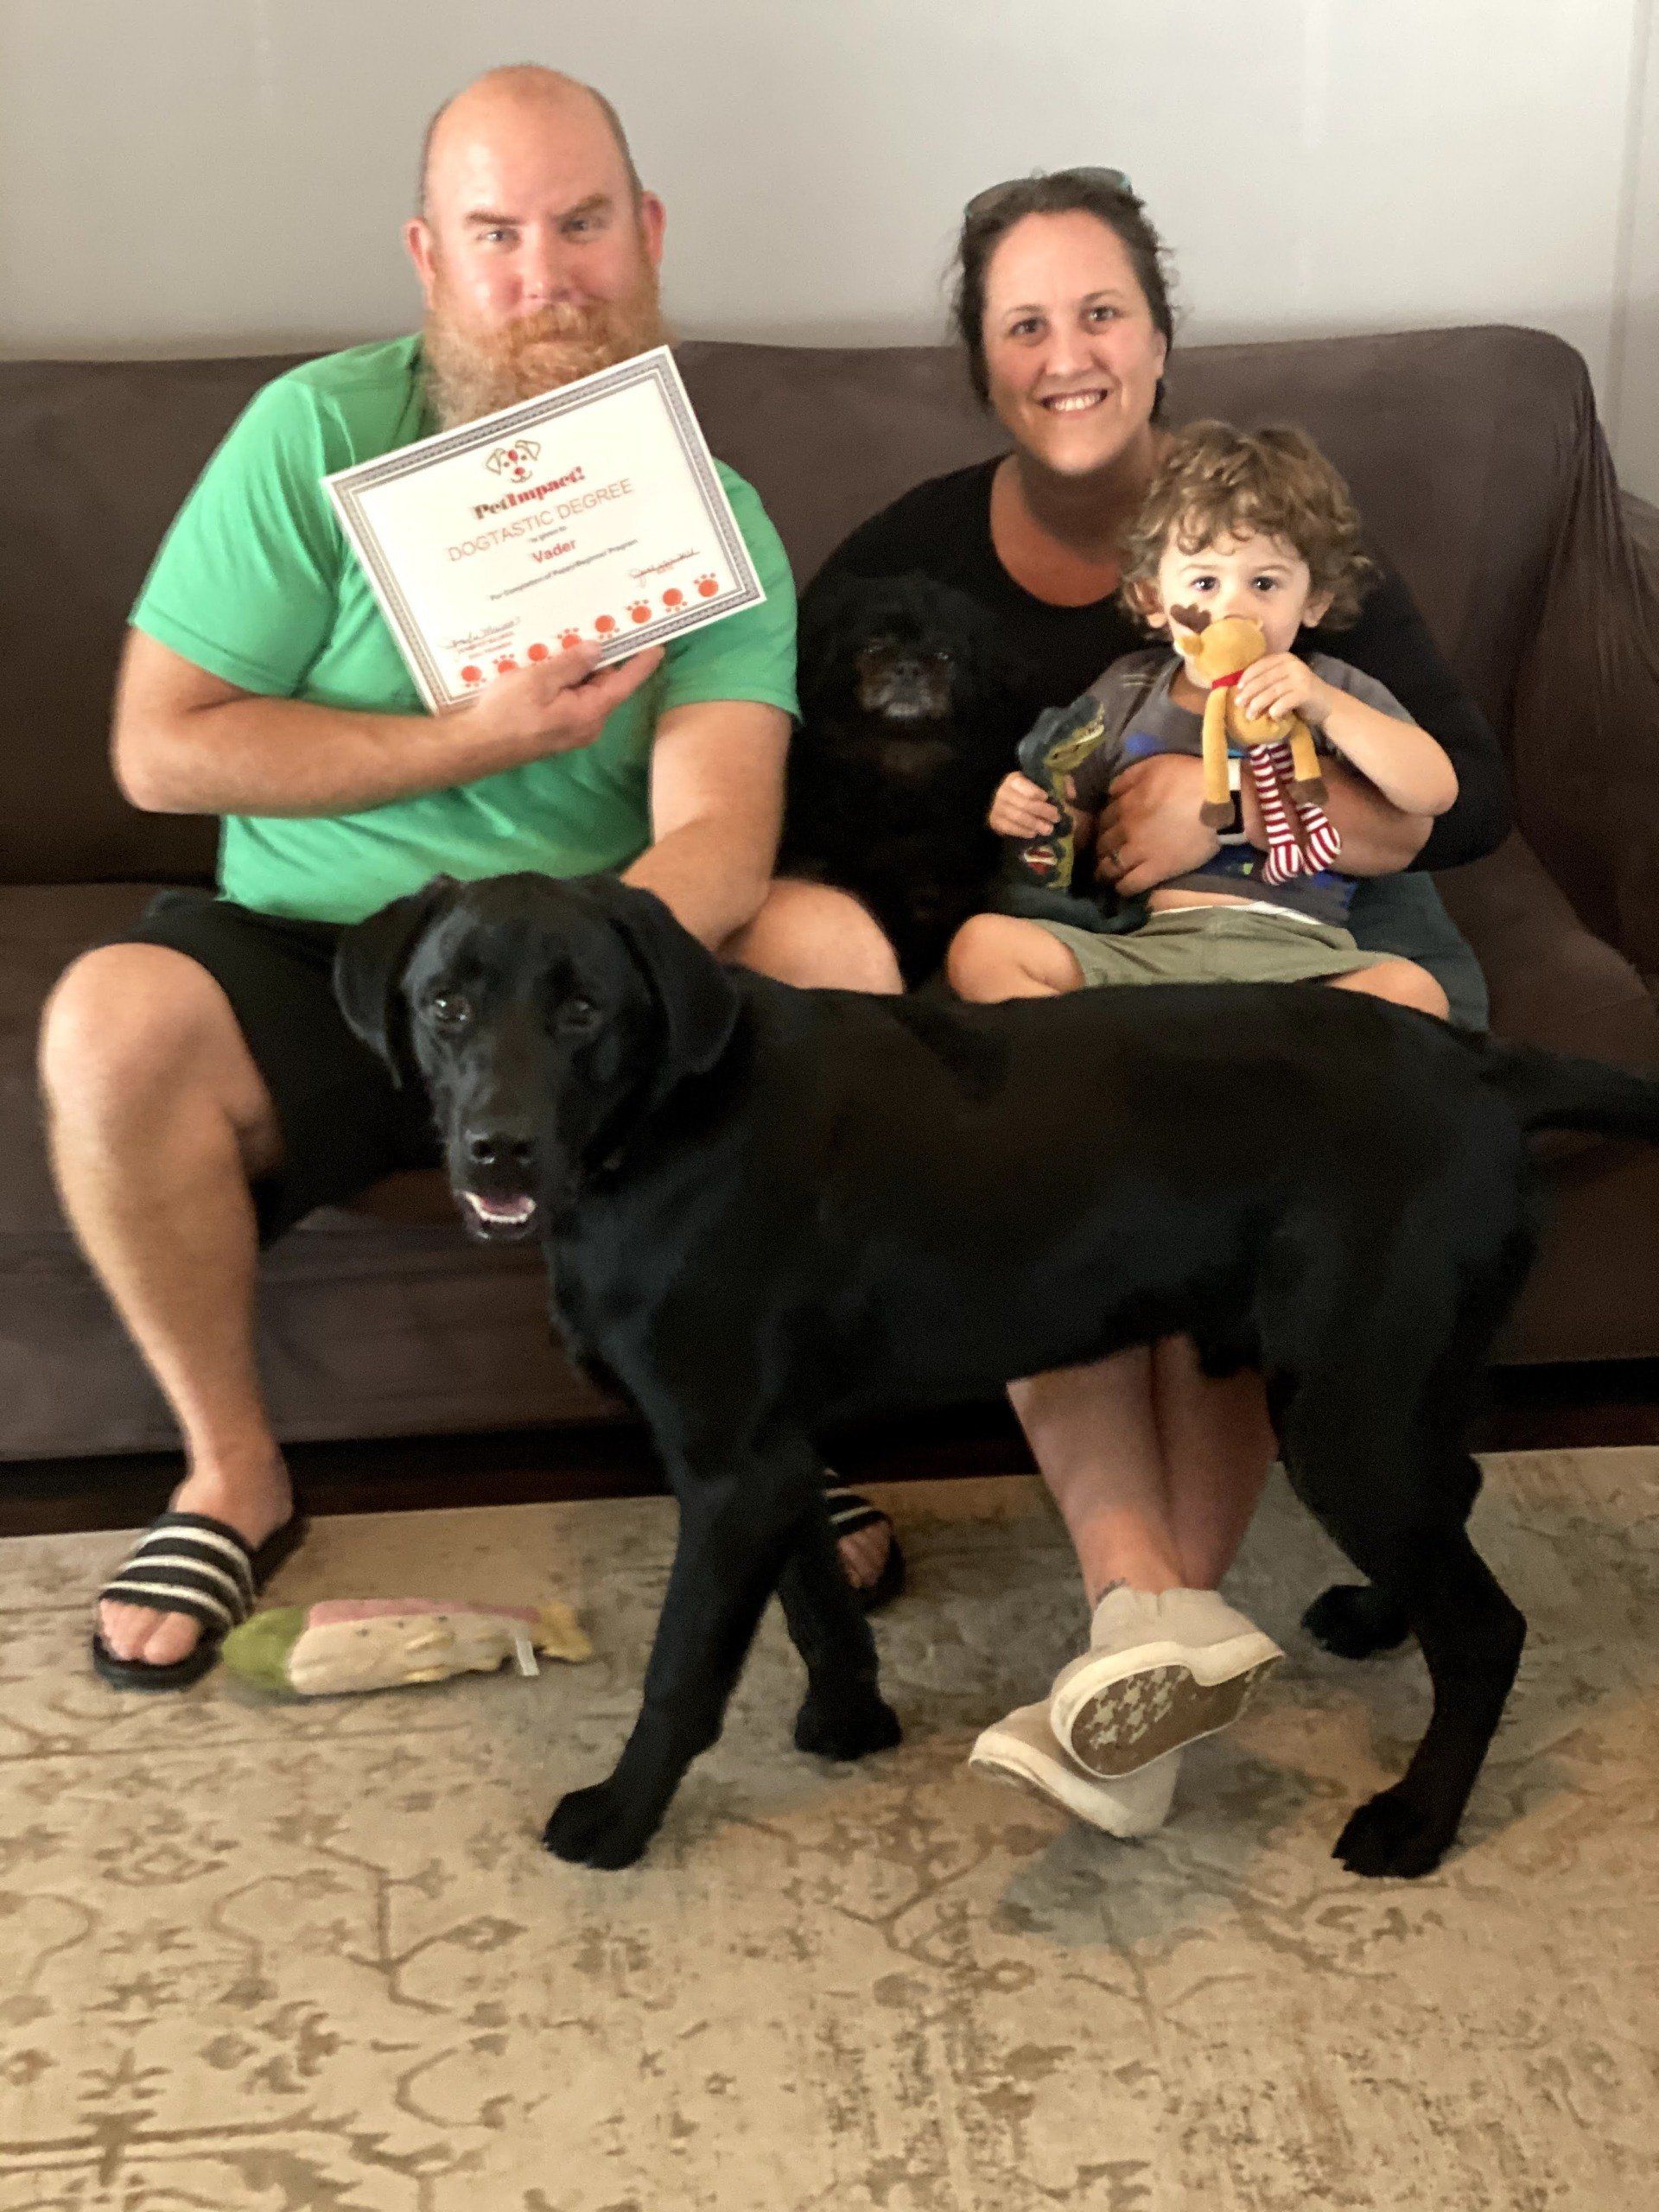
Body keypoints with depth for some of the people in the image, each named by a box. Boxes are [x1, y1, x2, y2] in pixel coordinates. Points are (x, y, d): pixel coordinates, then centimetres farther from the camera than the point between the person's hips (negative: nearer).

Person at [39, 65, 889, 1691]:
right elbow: (160, 748, -10)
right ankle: (231, 1475, -7)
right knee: (115, 1018, -32)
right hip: (307, 961, -1)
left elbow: (717, 839, -17)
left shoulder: (710, 517, -3)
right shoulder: (320, 435, -6)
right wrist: (483, 739, -15)